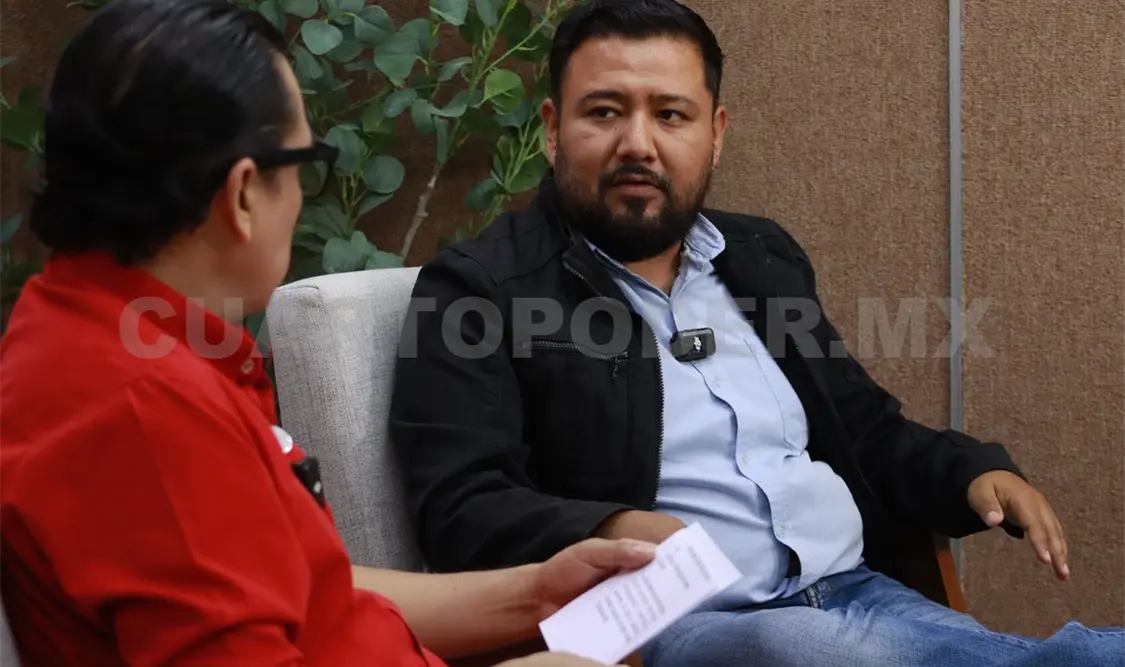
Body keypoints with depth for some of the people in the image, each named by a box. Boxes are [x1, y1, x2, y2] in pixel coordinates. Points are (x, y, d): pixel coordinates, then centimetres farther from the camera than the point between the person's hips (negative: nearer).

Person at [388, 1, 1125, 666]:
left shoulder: (764, 258, 19)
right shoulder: (480, 288, 0)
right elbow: (461, 509, -10)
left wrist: (977, 472, 5)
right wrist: (609, 533, -29)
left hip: (854, 596, 5)